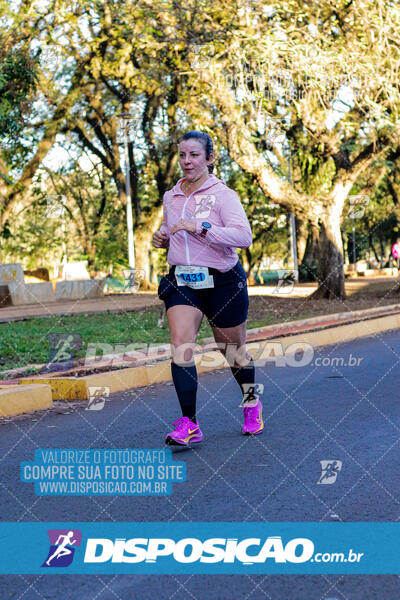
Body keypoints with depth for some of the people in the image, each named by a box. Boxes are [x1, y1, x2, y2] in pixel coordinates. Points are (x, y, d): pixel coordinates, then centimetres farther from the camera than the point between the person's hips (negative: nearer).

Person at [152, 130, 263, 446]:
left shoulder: (222, 193, -9)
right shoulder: (170, 197, 9)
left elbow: (244, 236, -22)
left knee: (233, 349, 11)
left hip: (222, 281, -4)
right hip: (181, 281, 4)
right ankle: (189, 423, -14)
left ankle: (252, 403, 39)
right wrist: (162, 238, 2)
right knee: (180, 346, -16)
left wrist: (199, 227, -30)